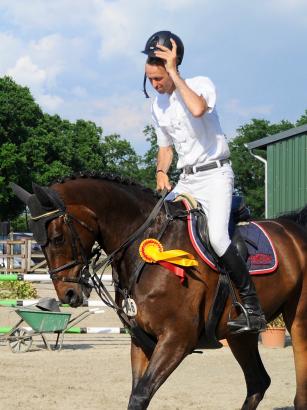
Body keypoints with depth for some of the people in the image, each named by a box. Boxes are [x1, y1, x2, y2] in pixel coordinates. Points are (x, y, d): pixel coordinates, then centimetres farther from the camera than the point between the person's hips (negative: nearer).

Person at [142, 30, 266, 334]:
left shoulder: (201, 84, -9)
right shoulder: (157, 106, 11)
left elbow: (197, 109, -34)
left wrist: (174, 72, -26)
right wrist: (161, 172, 0)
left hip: (215, 174, -7)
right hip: (185, 180, 7)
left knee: (217, 237, -26)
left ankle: (252, 307, -20)